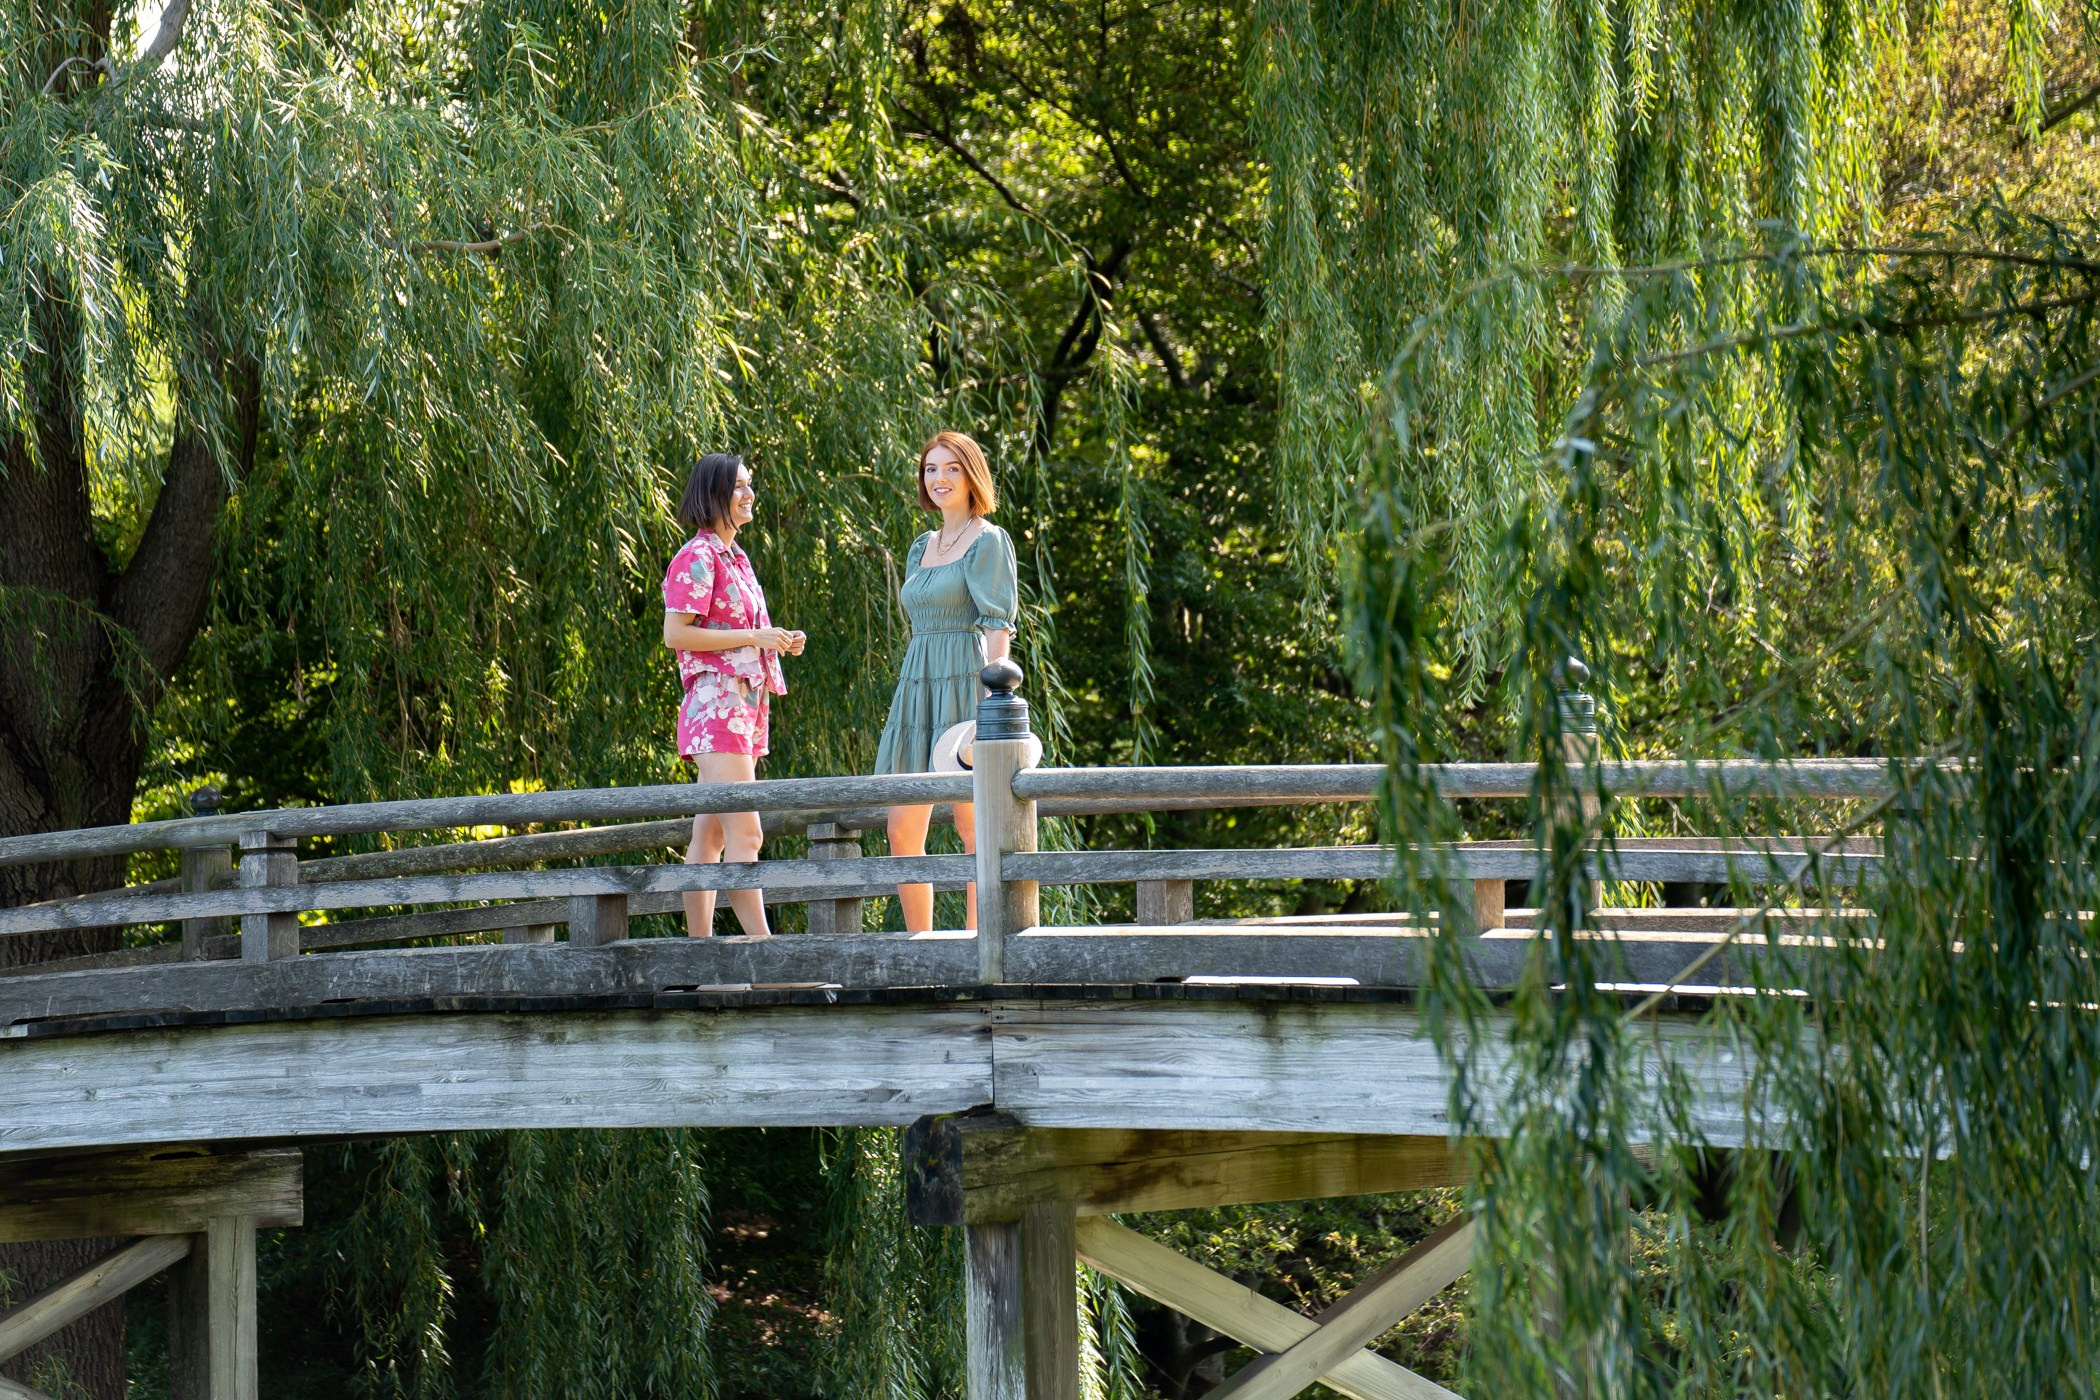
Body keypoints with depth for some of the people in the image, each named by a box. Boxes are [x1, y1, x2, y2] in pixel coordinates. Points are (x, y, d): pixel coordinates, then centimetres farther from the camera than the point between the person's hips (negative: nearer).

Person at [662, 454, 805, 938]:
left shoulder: (734, 557, 20)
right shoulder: (697, 557, -8)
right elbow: (676, 633, -16)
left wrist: (779, 643, 10)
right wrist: (754, 637, -16)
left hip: (744, 704, 10)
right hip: (716, 702, -10)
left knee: (711, 834, 7)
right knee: (745, 832, -16)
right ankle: (762, 945, -22)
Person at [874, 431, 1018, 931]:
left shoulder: (989, 542, -3)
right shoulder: (923, 547, 19)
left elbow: (998, 627, -11)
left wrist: (987, 704, -20)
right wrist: (906, 702, 16)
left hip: (966, 684, -8)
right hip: (918, 688, 8)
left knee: (971, 822, -8)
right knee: (902, 829, 2)